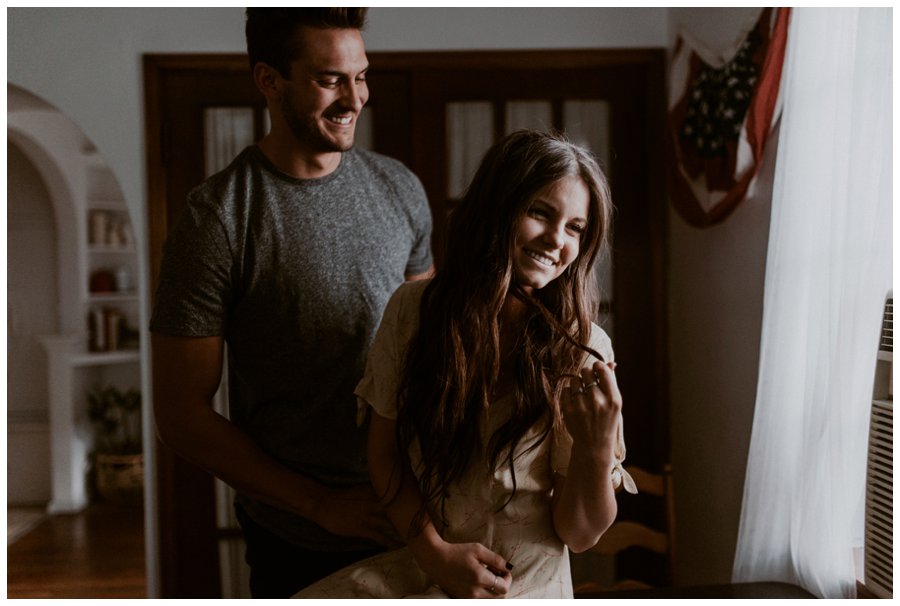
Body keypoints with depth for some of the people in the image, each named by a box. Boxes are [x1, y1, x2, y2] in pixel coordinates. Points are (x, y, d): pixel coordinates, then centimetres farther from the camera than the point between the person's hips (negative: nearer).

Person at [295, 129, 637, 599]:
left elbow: (579, 534, -6)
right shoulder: (412, 310, -4)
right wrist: (435, 551, -8)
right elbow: (385, 452, 5)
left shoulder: (583, 351, -10)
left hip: (526, 586, -2)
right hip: (419, 564, 3)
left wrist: (597, 447, -24)